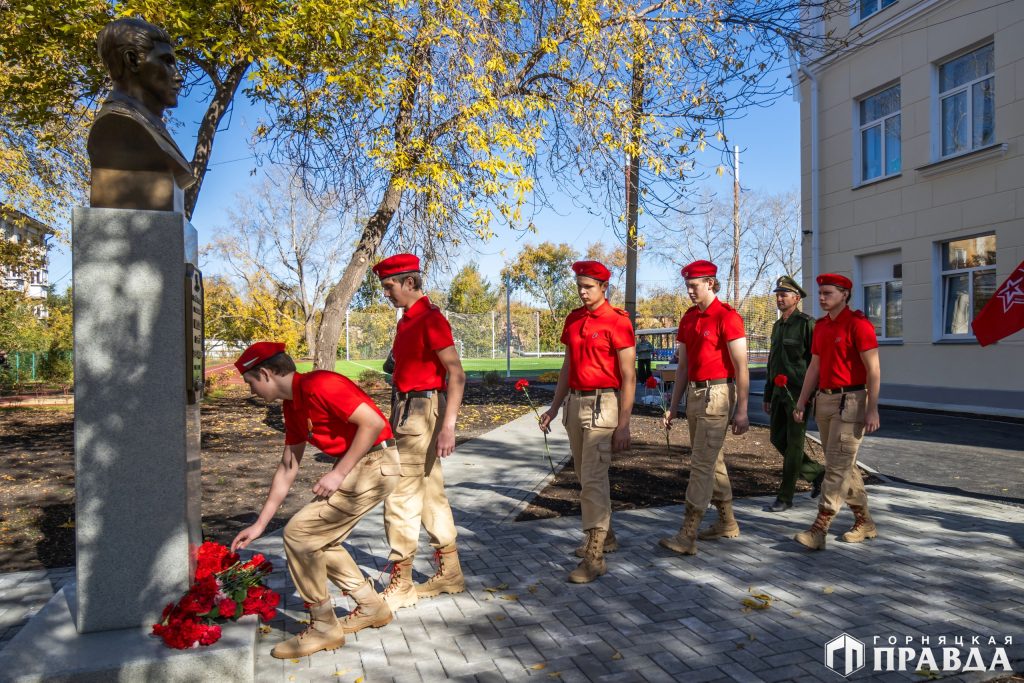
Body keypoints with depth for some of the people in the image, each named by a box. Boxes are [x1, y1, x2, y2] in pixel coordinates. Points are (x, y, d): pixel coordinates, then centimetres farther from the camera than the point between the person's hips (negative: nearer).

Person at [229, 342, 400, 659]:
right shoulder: (292, 405, 14)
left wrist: (338, 473, -19)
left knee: (299, 532, -7)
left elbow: (374, 422, -24)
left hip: (375, 464, -10)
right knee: (319, 539, 15)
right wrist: (260, 524, 20)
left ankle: (323, 627, 7)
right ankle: (371, 607, 28)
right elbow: (287, 468, 19)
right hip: (355, 466, 10)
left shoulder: (318, 385, -17)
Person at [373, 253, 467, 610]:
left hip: (422, 413, -10)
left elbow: (456, 374, -20)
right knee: (431, 495, 15)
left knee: (400, 499, -4)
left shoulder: (431, 318, -14)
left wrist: (448, 426, -25)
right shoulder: (408, 320, 14)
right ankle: (449, 574, 27)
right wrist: (397, 418, 20)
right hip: (409, 411, 10)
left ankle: (399, 586, 8)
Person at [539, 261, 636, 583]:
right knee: (585, 475, 16)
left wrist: (623, 424, -15)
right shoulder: (573, 319, 10)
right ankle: (605, 535, 34)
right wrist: (554, 408, 14)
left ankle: (595, 558, -2)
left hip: (602, 405, -7)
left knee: (593, 478, -10)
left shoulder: (617, 321, -10)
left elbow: (628, 377, -11)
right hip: (574, 403, 7)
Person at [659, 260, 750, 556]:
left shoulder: (727, 316, -11)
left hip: (717, 394, -8)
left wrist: (742, 410, -16)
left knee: (702, 463, -9)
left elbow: (741, 367, -13)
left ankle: (687, 536, -6)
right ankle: (727, 523, 30)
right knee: (713, 460, 16)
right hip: (694, 393, 8)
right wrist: (673, 406, 14)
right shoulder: (689, 318, 12)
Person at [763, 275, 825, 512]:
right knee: (777, 439, 10)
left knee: (793, 443, -2)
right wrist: (768, 396, 17)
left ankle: (785, 497, 5)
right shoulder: (777, 326, 14)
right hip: (780, 392, 8)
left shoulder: (807, 323, -10)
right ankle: (816, 473, 29)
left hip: (799, 393, -8)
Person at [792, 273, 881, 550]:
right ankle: (865, 522, 29)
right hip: (824, 400, 8)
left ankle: (819, 531, -7)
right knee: (844, 465, 15)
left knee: (837, 467, -7)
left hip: (851, 401, -8)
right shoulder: (820, 325, 13)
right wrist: (801, 403, 14)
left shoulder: (858, 323, -10)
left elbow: (873, 369, -13)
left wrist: (872, 409, -18)